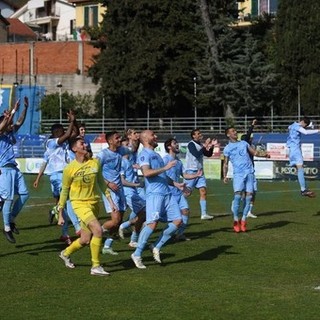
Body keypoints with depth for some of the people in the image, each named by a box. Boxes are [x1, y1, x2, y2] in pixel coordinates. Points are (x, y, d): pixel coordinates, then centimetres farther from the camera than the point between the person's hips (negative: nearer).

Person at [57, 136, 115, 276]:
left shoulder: (95, 162, 1)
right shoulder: (70, 168, -10)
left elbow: (101, 182, 14)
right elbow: (64, 191, -2)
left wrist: (110, 200, 11)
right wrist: (60, 214, 0)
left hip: (94, 203, 5)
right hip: (80, 203, -5)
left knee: (85, 240, 8)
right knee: (98, 230, -23)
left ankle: (66, 253, 38)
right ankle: (96, 266, -11)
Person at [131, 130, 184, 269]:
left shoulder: (156, 154, 24)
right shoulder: (144, 154, -6)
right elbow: (146, 172, -23)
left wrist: (175, 184, 24)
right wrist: (165, 167, -19)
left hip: (166, 193, 9)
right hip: (154, 193, -9)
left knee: (178, 220, 1)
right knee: (152, 223, -17)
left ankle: (157, 248, 8)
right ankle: (137, 254, -8)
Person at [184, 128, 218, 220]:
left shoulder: (201, 145, 13)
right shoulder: (191, 144, -9)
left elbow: (208, 154, 16)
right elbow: (197, 154, -21)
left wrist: (211, 146, 2)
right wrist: (205, 146, -21)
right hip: (191, 171, -7)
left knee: (203, 191, -1)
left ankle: (204, 214, -2)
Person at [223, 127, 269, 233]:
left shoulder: (244, 143, 18)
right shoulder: (227, 148, 8)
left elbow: (254, 152, 18)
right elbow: (225, 164, 8)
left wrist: (264, 153, -1)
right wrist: (225, 176, -7)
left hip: (249, 172, 3)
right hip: (238, 174, -3)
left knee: (249, 196, -3)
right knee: (237, 195, -16)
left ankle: (243, 220, 5)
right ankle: (236, 221, -6)